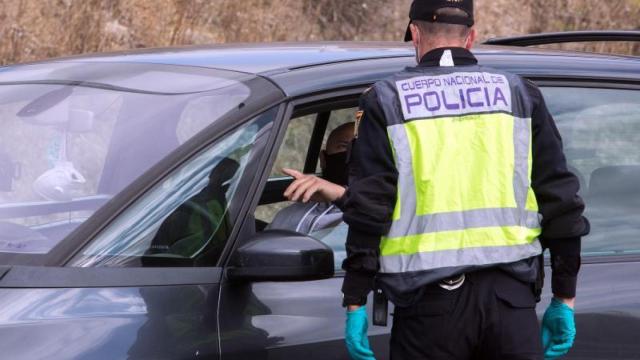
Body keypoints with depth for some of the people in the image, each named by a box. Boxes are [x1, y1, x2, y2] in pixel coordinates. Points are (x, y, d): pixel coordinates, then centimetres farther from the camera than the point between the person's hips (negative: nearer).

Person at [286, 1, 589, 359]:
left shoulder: (387, 100, 5)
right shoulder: (519, 94, 11)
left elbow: (369, 207, -2)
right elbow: (560, 197, 9)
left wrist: (355, 303, 1)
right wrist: (564, 298, 13)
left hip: (429, 301, -2)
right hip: (511, 295, 2)